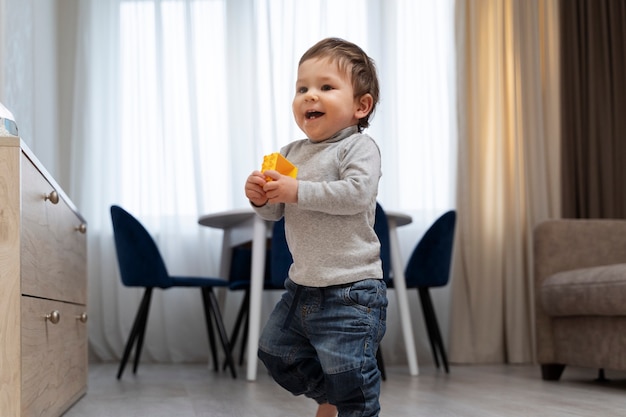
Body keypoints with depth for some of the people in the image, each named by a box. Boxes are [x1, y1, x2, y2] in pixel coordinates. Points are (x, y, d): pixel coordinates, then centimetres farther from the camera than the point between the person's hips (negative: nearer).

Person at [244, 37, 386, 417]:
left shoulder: (359, 147, -11)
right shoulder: (292, 153, 10)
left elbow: (357, 193, -28)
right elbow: (276, 213, 14)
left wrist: (298, 191, -26)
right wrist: (261, 198, -8)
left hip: (351, 289, -8)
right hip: (302, 284, 8)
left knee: (347, 375, -8)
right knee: (277, 351, 21)